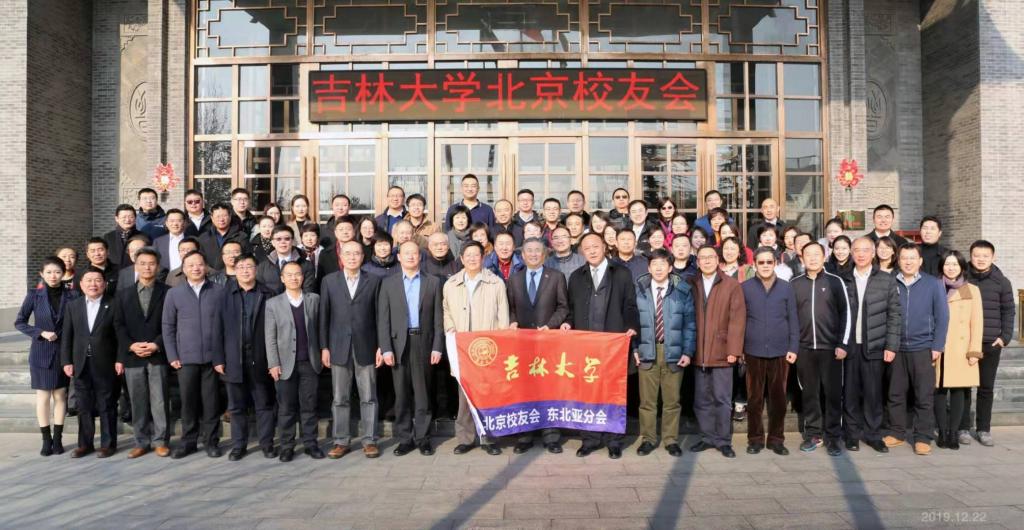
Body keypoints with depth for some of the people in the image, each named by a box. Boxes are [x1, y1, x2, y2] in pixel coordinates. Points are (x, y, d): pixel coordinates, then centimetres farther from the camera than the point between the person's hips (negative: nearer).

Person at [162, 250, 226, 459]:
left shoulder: (219, 291, 2)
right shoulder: (174, 293, 6)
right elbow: (167, 326, 7)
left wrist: (223, 356, -4)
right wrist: (172, 356, 0)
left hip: (213, 356, -1)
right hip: (186, 357, 1)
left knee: (211, 401, 4)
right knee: (188, 401, 6)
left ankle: (211, 441, 15)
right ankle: (188, 441, 19)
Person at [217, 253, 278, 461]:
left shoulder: (267, 294, 2)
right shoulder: (226, 294, 3)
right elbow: (219, 326, 1)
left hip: (260, 358, -1)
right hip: (234, 358, 1)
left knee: (264, 404, 7)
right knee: (236, 406, 10)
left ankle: (267, 444, 17)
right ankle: (238, 445, 20)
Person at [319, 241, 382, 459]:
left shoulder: (374, 281, 3)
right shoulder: (329, 281, 6)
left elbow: (379, 315, 2)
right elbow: (324, 316, 5)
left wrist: (381, 346, -2)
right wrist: (324, 347, 0)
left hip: (365, 347, -1)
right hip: (339, 348, 1)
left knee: (368, 398, 4)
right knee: (339, 399, 7)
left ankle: (369, 441, 12)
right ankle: (341, 441, 16)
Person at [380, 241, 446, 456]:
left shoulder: (433, 282, 7)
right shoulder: (388, 283, 7)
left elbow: (438, 317, 3)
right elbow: (383, 319, 3)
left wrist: (437, 347, -3)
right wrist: (385, 349, -5)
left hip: (424, 343, 0)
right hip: (399, 344, 1)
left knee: (422, 393, 5)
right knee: (401, 394, 5)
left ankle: (422, 437, 14)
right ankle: (404, 438, 15)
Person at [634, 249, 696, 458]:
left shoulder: (682, 291, 0)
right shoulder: (639, 290, 2)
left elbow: (690, 324, 3)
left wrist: (688, 352, -4)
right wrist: (634, 348, -3)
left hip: (673, 352, 0)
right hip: (647, 351, 0)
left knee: (672, 400, 9)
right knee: (647, 400, 6)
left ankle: (671, 440, 21)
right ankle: (648, 439, 19)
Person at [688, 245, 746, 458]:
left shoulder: (732, 285, 0)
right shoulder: (691, 285, 8)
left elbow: (737, 319, -5)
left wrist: (733, 350, -12)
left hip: (721, 352, -3)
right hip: (699, 353, 3)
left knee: (722, 399, 2)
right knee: (702, 399, 9)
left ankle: (724, 441, 13)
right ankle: (708, 437, 21)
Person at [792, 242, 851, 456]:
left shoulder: (835, 282, 1)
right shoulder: (794, 284, 5)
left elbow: (845, 313, 0)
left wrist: (843, 344, -7)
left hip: (830, 347, -1)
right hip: (804, 348, 1)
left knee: (833, 393, 2)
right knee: (809, 393, 7)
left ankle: (832, 436, 12)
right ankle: (813, 434, 17)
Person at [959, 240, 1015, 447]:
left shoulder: (1002, 282, 4)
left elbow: (1008, 311, 6)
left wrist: (1005, 337, -3)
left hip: (991, 343, 1)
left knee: (986, 387, 8)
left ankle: (983, 429, 17)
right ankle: (963, 428, 11)